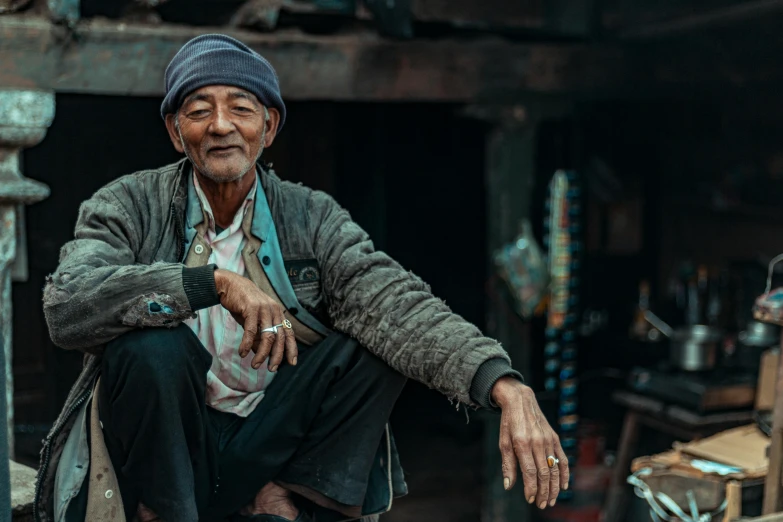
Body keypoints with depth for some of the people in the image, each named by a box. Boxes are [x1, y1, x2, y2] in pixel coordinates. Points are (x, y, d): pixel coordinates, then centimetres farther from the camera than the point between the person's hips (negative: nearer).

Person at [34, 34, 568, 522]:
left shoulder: (311, 217, 0)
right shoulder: (130, 206, -4)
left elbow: (397, 301, -17)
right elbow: (65, 305, -23)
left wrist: (507, 387, -34)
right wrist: (215, 281, -33)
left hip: (270, 454, 2)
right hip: (161, 454, -2)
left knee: (377, 341, -16)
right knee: (151, 345, -30)